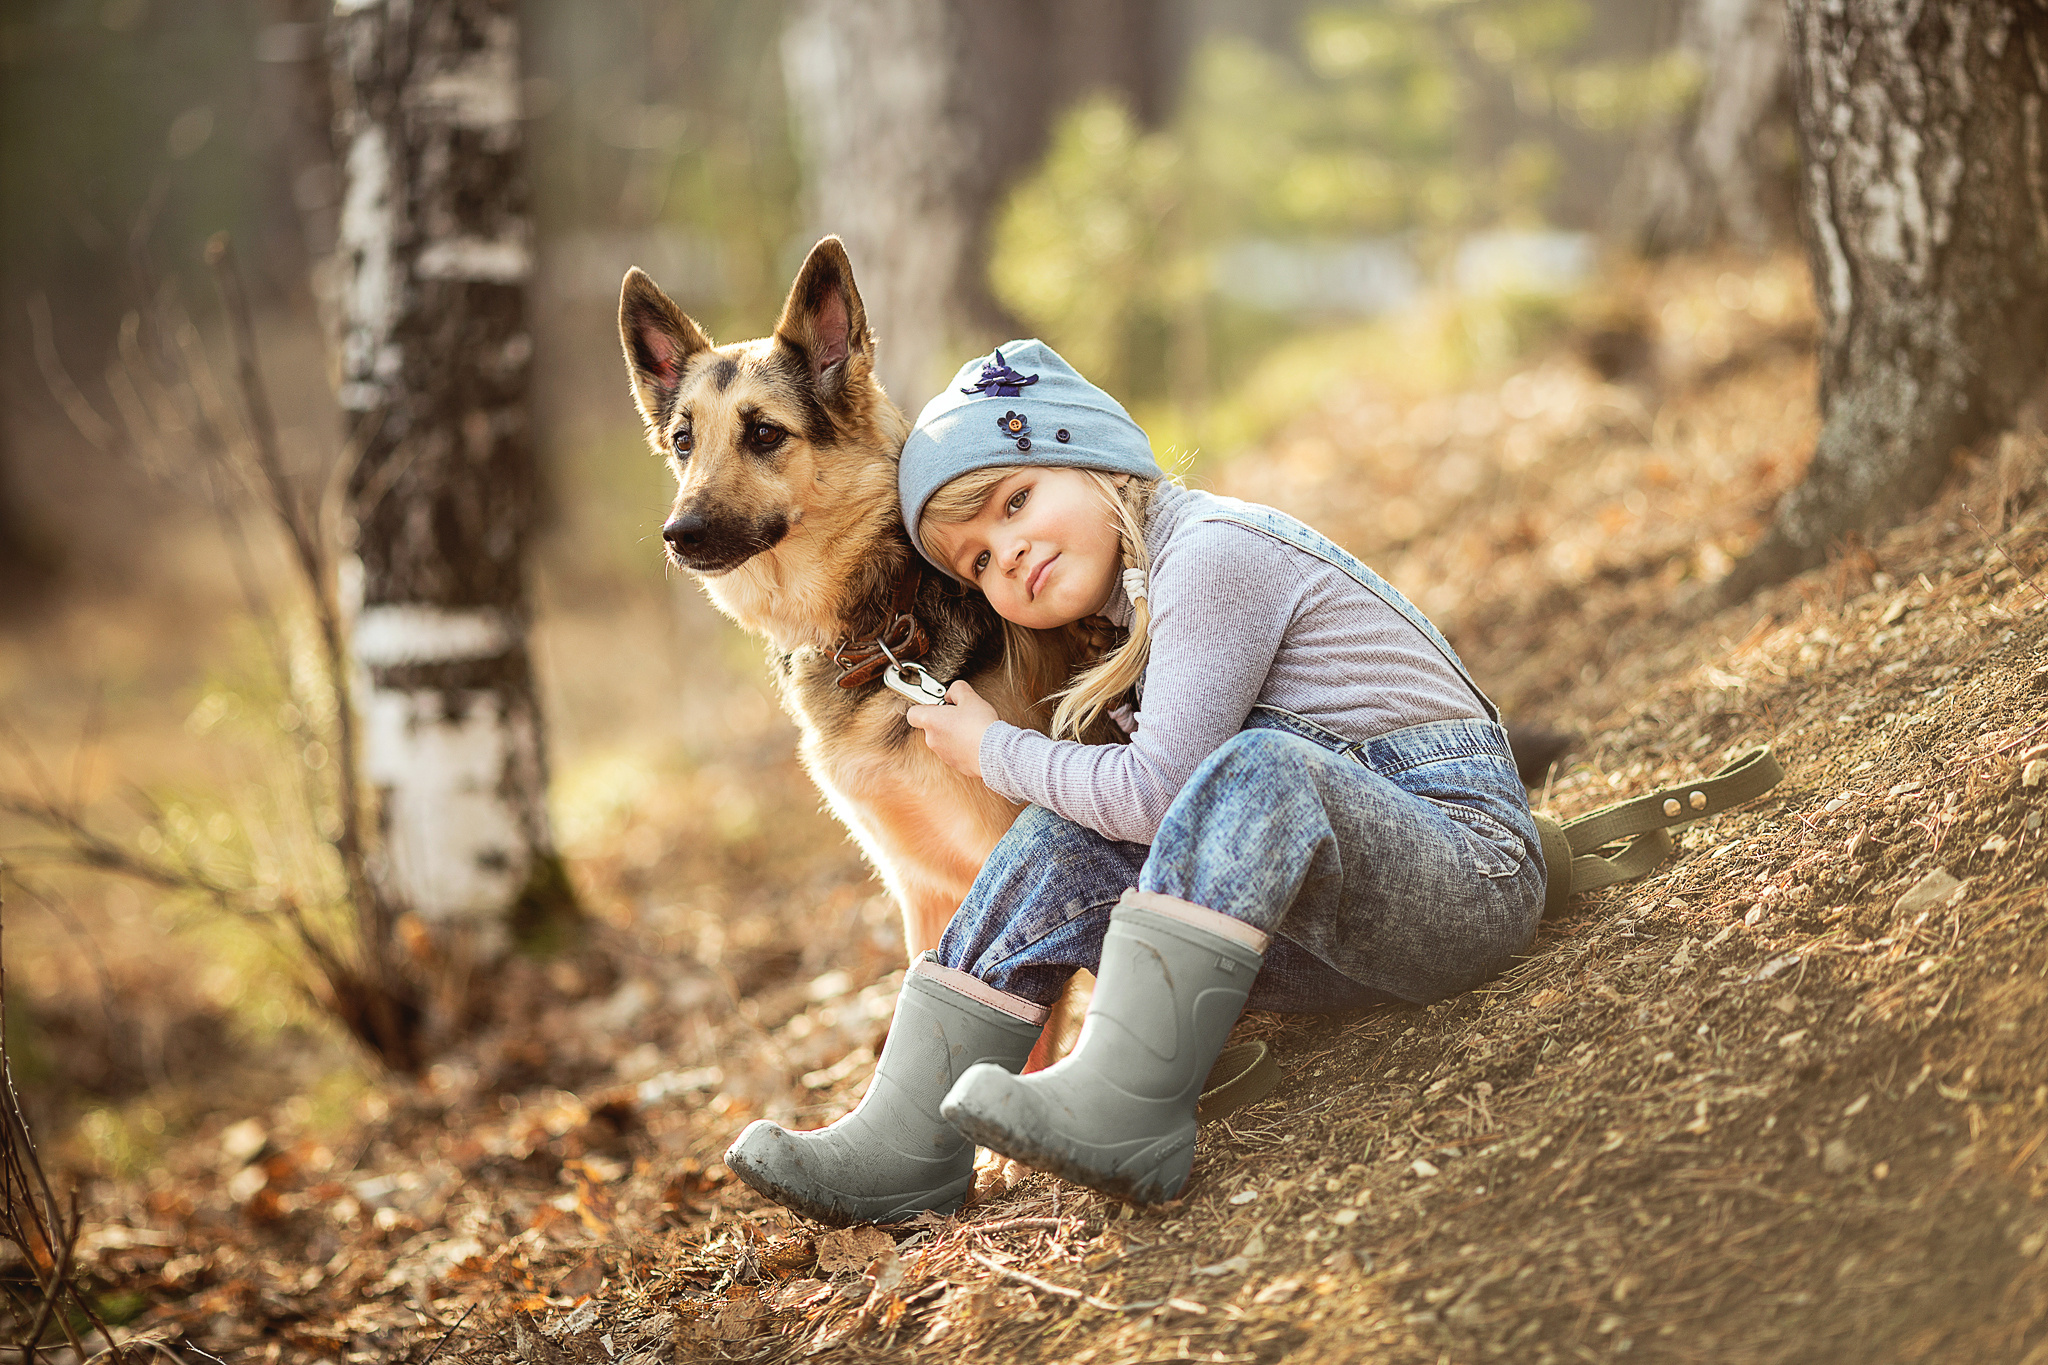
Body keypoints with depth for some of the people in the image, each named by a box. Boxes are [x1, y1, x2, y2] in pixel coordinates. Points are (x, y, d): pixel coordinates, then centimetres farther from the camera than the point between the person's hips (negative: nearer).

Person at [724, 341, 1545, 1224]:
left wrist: (993, 752, -3)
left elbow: (1157, 792, -18)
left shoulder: (1213, 548, -13)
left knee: (1259, 768, -35)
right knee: (1060, 845, -4)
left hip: (1470, 862, -8)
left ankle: (1125, 1107, -38)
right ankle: (906, 1143, -9)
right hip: (1338, 938, 9)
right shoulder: (1138, 605, 17)